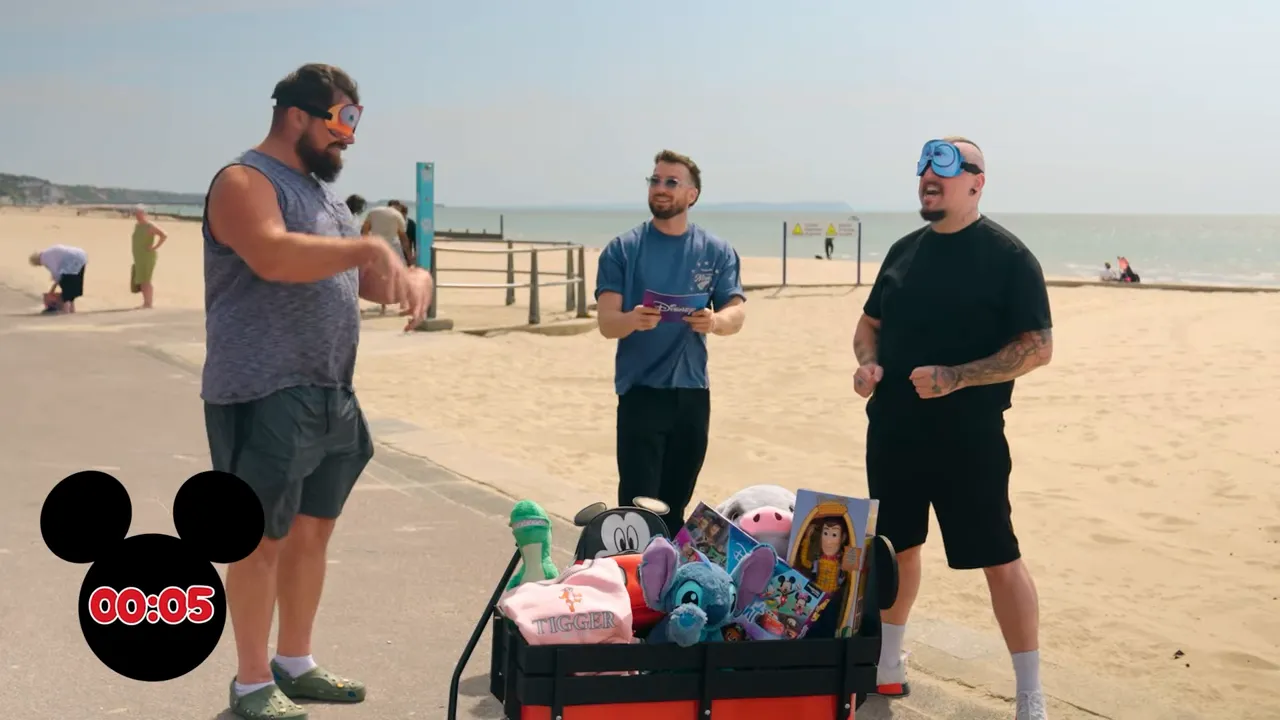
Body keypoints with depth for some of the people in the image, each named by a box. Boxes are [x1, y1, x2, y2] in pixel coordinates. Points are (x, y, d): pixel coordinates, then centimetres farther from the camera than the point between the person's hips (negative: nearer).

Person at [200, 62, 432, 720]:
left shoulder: (322, 190, 18)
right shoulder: (245, 183, -11)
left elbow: (355, 272, 22)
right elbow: (274, 255, -30)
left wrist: (409, 278, 2)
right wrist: (370, 248, -31)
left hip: (328, 396, 9)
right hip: (263, 396, -9)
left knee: (313, 531, 14)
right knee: (264, 537, -1)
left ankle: (295, 664, 27)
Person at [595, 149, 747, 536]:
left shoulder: (717, 252, 5)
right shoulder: (622, 249, -1)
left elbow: (737, 313, 0)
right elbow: (606, 322, -7)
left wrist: (715, 321, -24)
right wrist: (631, 320, -30)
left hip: (692, 392, 3)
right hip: (641, 391, -3)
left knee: (676, 504, 12)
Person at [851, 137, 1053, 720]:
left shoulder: (1008, 256, -8)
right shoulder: (904, 251, 11)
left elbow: (1038, 347, -13)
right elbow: (871, 322, 21)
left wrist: (954, 378, -22)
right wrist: (868, 363, -2)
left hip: (969, 437, -6)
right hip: (893, 430, 6)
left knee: (998, 557, -3)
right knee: (896, 546, 16)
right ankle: (887, 665, 33)